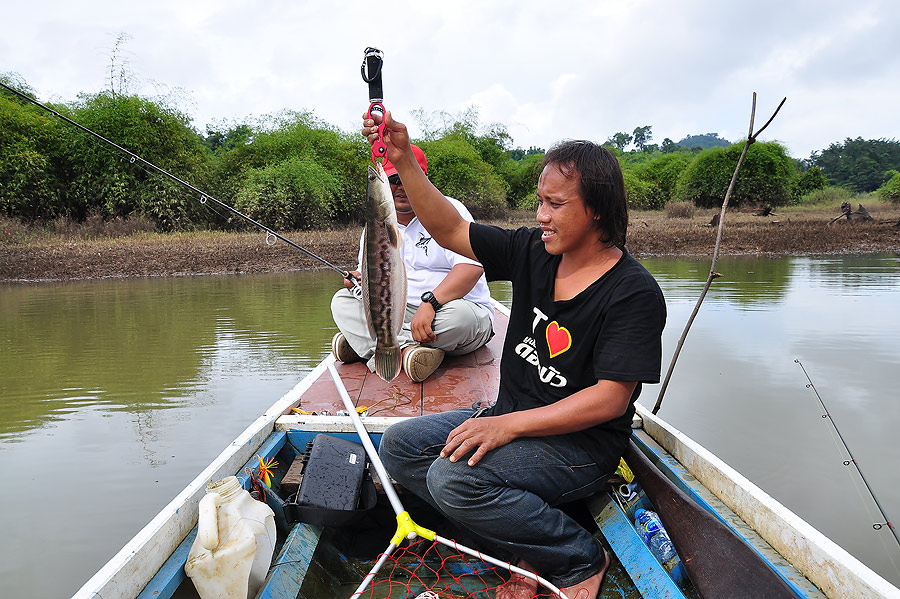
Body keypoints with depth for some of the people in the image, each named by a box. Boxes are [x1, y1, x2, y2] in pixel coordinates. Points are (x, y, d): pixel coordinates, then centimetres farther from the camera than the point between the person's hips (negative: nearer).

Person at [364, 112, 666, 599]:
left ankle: (581, 560, -5)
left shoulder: (634, 293, -17)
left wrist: (511, 424, -27)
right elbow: (448, 230, 0)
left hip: (582, 445, -7)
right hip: (510, 421, 8)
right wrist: (404, 161, -12)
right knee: (398, 446, -2)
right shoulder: (533, 252, 1)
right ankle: (528, 547, -2)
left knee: (454, 478, -29)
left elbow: (610, 399, -22)